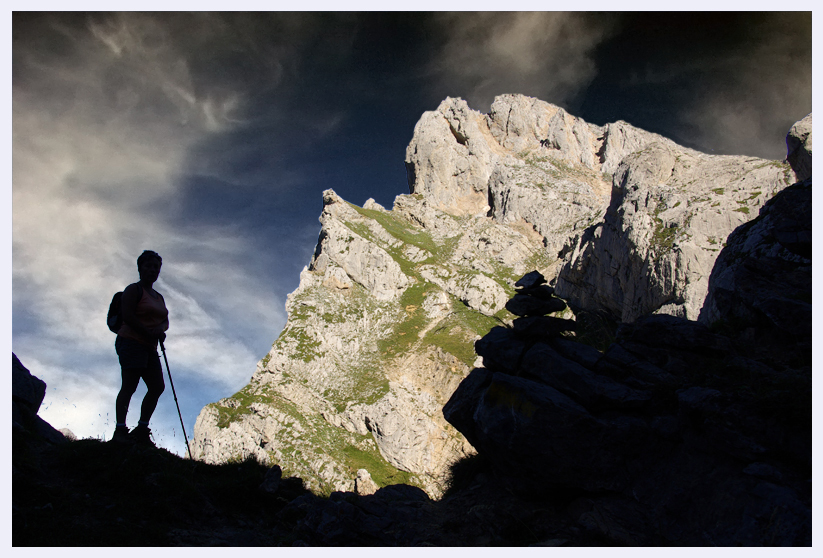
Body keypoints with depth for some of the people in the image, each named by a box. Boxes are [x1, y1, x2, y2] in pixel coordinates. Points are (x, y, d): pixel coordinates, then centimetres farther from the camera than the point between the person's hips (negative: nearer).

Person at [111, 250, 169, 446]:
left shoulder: (159, 297, 21)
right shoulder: (134, 290, -3)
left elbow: (165, 320, 14)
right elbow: (127, 315, -15)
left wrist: (161, 328, -11)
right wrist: (149, 333, -18)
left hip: (149, 347, 8)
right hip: (131, 341, -8)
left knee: (157, 387, 3)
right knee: (129, 385, -14)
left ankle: (141, 429, 8)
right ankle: (120, 430, -13)